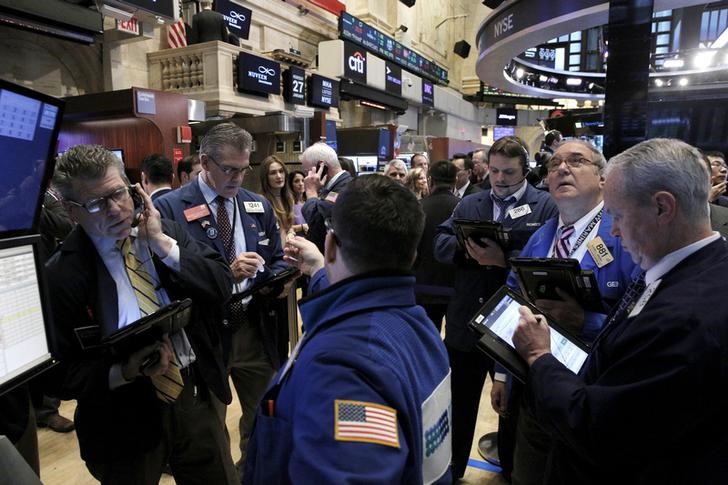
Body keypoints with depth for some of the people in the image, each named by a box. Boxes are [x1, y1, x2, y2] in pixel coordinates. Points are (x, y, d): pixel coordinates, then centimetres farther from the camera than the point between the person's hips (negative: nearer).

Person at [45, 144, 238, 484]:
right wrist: (125, 372, -23)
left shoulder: (166, 231, -2)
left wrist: (163, 244, -16)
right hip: (124, 416, -3)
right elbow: (59, 374, -6)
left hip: (194, 395, 3)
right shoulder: (60, 275, -11)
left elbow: (222, 287, -9)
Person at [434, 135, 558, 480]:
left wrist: (504, 260, -29)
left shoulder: (546, 206, -5)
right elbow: (440, 245, -1)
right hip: (465, 322, 3)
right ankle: (450, 469, 39)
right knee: (457, 403, 18)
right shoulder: (468, 204, 8)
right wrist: (467, 248, -20)